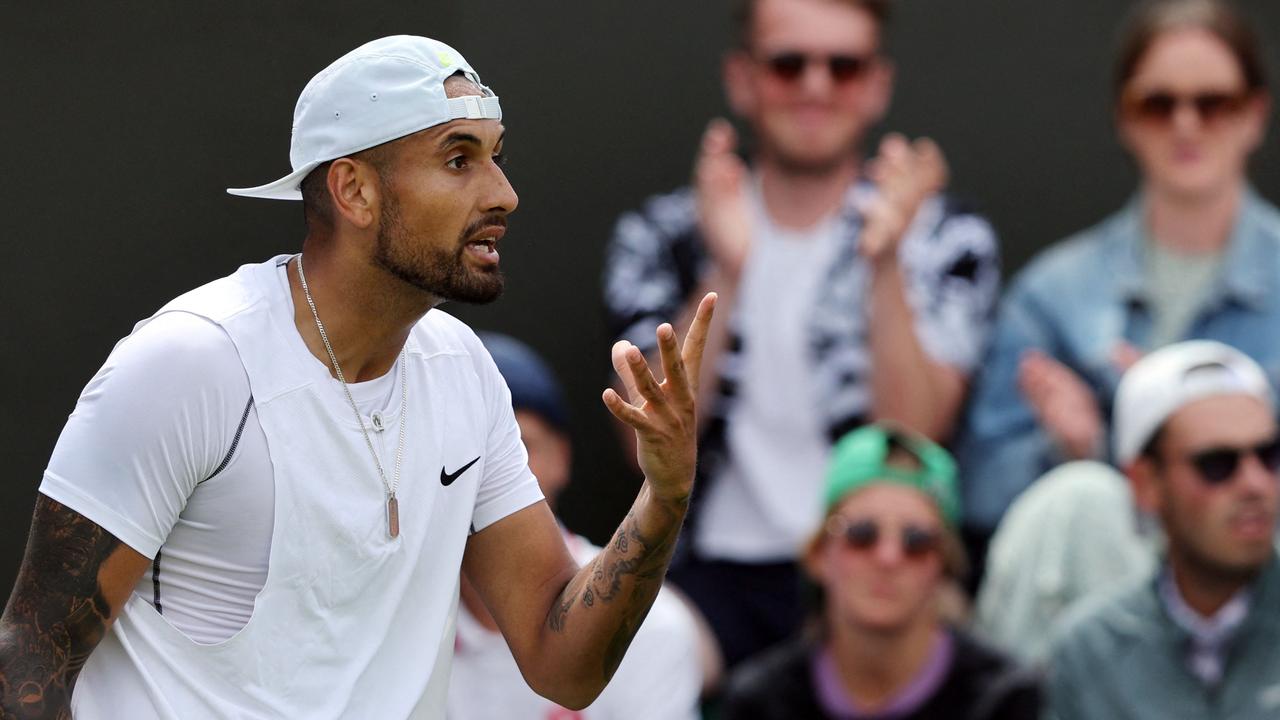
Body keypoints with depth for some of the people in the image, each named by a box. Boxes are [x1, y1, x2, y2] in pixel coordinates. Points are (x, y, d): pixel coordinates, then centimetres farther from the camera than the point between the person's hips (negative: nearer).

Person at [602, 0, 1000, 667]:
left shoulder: (946, 240, 6)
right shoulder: (662, 235, 9)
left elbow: (909, 443, -7)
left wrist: (884, 266, -19)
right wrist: (724, 276, -16)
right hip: (722, 572, 1)